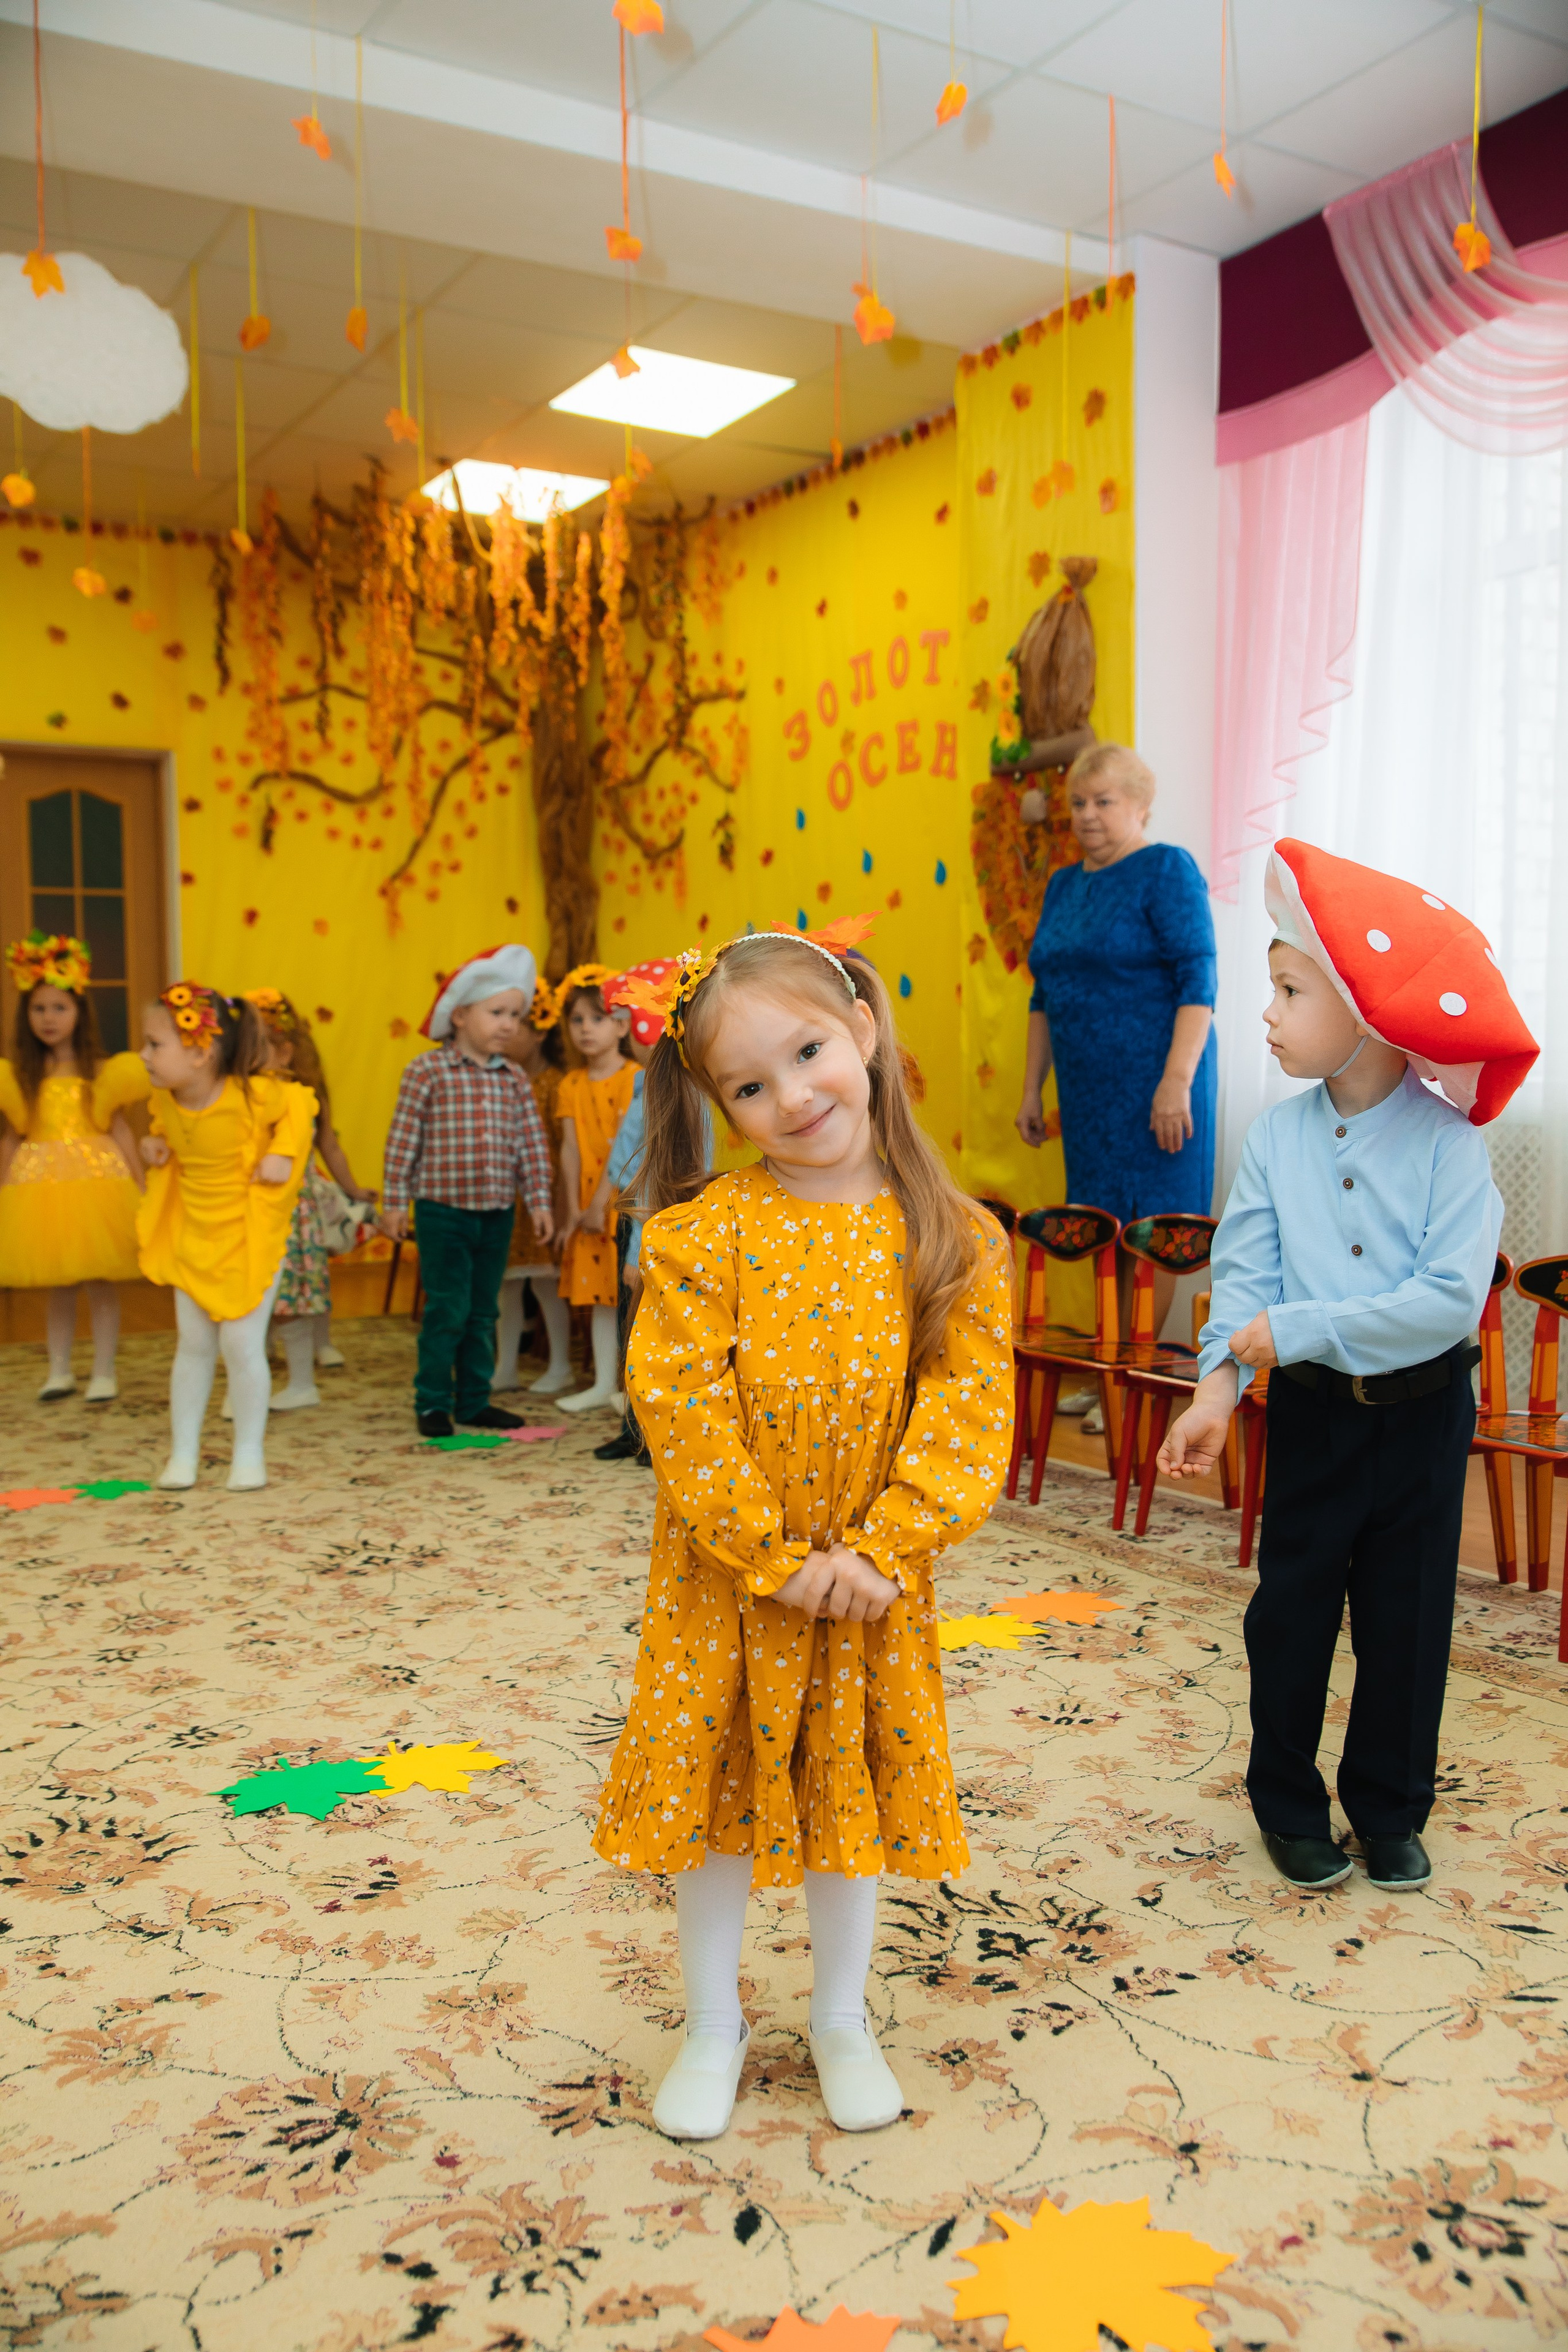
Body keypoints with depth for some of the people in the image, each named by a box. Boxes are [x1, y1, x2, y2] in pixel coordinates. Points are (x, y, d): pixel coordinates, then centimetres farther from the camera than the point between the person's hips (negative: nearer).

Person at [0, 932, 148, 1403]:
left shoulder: (102, 1073, 0)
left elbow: (120, 1129, 3)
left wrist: (141, 1184, 1)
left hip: (97, 1179, -2)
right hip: (38, 1184, 2)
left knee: (100, 1279, 1)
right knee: (57, 1283, 9)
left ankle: (104, 1373, 11)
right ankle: (59, 1372, 21)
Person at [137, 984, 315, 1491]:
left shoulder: (252, 1095, -24)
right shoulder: (163, 1098, -7)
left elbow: (300, 1106, -6)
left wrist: (282, 1153, -18)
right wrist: (155, 1144, -3)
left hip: (249, 1236, -5)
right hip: (193, 1235, 5)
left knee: (242, 1343, -3)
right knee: (193, 1344, 9)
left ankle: (249, 1454, 13)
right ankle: (183, 1453, 18)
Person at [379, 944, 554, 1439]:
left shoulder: (514, 1080, 7)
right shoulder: (427, 1072, -7)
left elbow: (531, 1144, 9)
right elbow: (403, 1140, -6)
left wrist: (539, 1200, 3)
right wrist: (394, 1202, -6)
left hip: (497, 1213, 5)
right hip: (442, 1211, -5)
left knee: (483, 1313, 12)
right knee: (446, 1312, -2)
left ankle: (474, 1401, 22)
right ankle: (433, 1403, 11)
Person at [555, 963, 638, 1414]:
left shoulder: (636, 1079, -9)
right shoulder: (572, 1085, 7)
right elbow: (571, 1149, 4)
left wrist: (604, 1200, -19)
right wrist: (573, 1208, -2)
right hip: (591, 1206, 5)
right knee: (598, 1291, 11)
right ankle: (604, 1382, 21)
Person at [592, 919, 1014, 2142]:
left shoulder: (954, 1240, -7)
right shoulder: (704, 1233, -12)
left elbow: (969, 1408, -9)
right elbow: (681, 1405, -15)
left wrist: (882, 1551, -17)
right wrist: (779, 1559, -15)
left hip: (873, 1579, 1)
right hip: (725, 1582, -1)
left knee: (852, 1802, 17)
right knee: (715, 1799, 13)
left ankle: (843, 2020, 41)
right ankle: (715, 2025, 37)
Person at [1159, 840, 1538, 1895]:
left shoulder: (1448, 1142, -15)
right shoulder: (1277, 1134, -4)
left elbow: (1451, 1298, -22)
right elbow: (1247, 1270, -7)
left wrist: (1298, 1330, -23)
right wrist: (1221, 1382, -20)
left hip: (1424, 1411, -2)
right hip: (1313, 1409, 2)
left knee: (1407, 1613, 11)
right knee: (1294, 1604, 11)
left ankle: (1390, 1806, 32)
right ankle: (1289, 1802, 30)